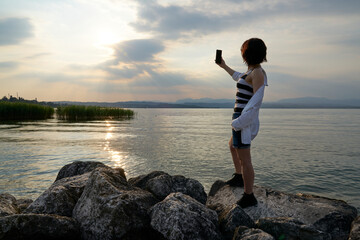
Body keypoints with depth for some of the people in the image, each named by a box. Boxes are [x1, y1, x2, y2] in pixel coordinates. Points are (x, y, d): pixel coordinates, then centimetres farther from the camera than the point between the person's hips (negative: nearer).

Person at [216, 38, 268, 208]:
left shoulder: (257, 72, -16)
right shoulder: (253, 72, 13)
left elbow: (257, 100, -22)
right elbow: (240, 78, 36)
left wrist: (239, 122, -24)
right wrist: (224, 66, 43)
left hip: (244, 119, -10)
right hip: (243, 119, 10)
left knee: (244, 159, -2)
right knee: (232, 146, 29)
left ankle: (249, 197, 8)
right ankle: (238, 177, 40)